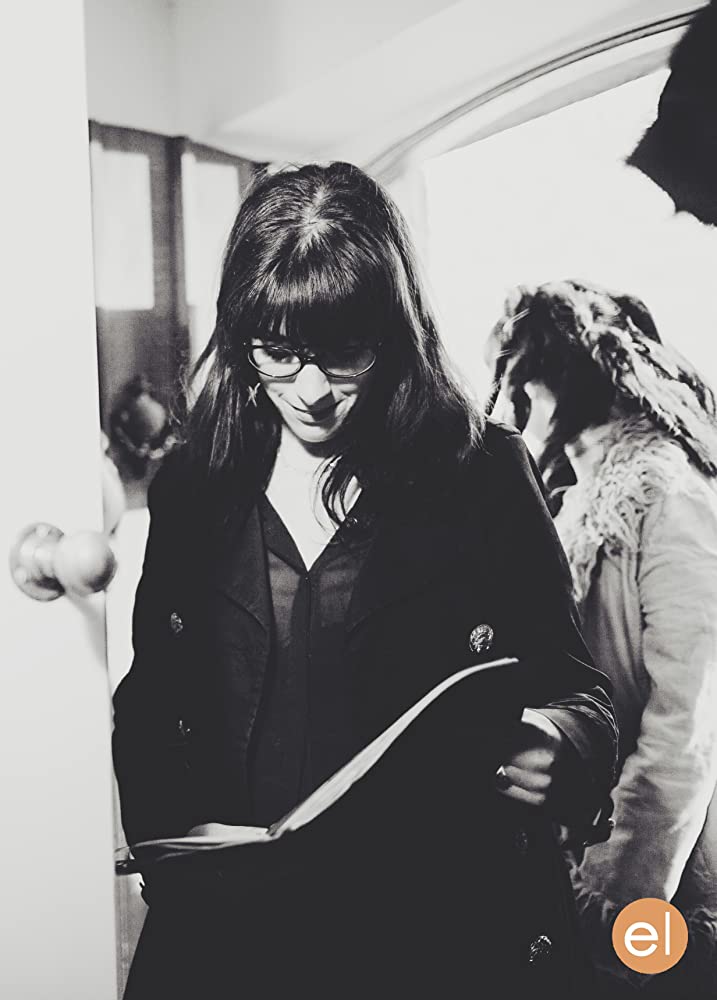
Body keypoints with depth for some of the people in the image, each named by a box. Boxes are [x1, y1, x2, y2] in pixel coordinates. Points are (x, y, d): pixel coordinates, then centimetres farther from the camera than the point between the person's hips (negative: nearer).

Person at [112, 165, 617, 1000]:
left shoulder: (485, 474, -6)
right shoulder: (190, 485, 2)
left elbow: (577, 689, -2)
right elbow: (150, 702, 8)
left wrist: (554, 744, -23)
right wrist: (171, 823, -9)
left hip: (438, 927, -2)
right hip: (227, 920, 2)